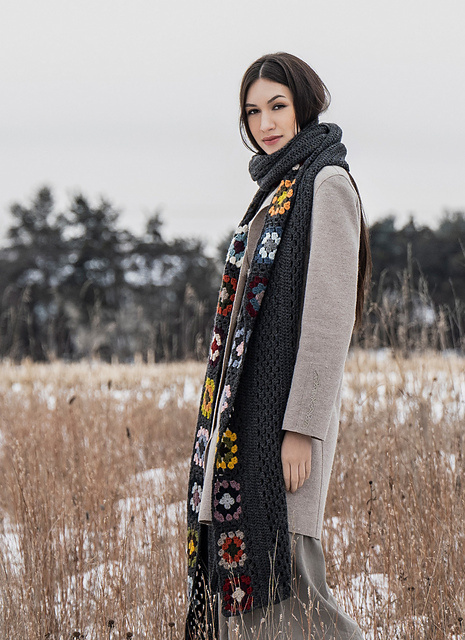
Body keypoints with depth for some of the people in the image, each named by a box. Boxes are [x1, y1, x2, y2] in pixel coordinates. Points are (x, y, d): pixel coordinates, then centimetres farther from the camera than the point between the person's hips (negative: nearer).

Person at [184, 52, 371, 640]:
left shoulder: (326, 184, -10)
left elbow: (330, 314, -17)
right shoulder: (279, 187, 17)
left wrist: (301, 427, -20)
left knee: (278, 566, -9)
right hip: (250, 411, 9)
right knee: (240, 563, 9)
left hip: (287, 406, -9)